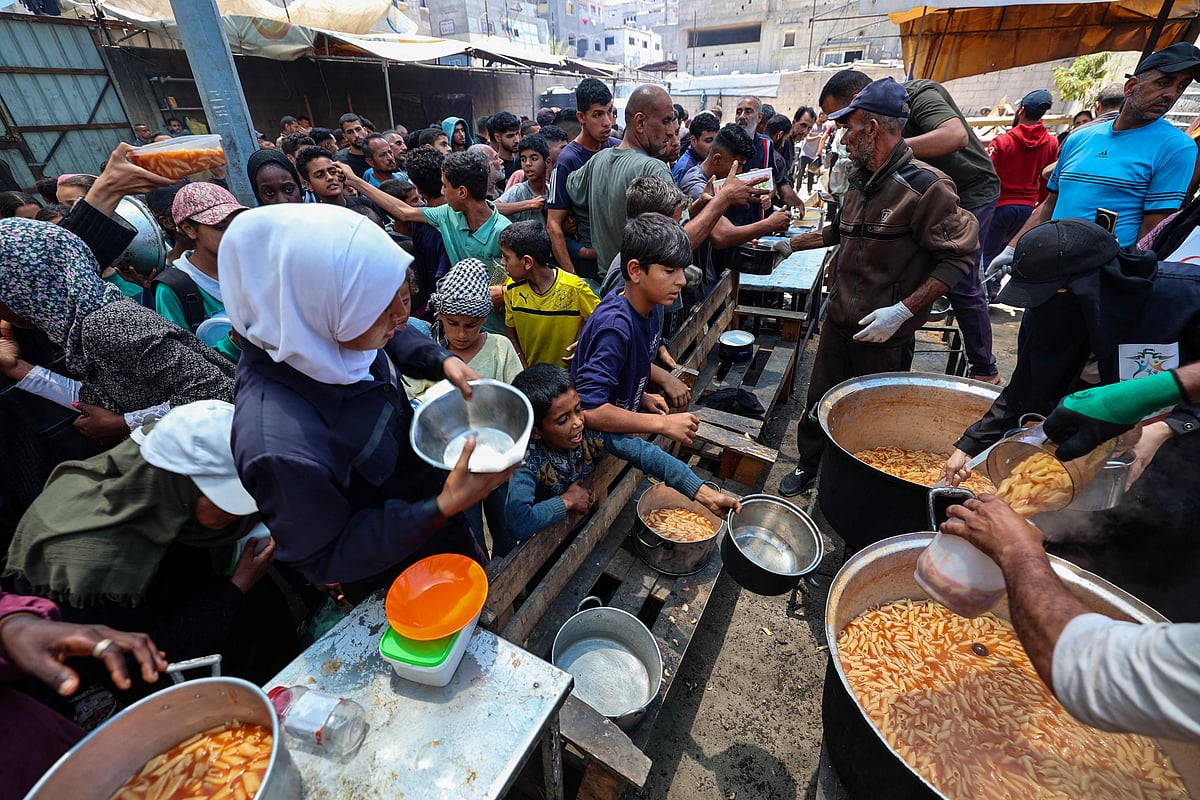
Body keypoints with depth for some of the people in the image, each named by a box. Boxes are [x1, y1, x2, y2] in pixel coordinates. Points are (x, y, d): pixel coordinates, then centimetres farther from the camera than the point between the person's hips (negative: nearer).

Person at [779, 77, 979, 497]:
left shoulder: (925, 186, -15)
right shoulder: (860, 181, 10)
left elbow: (958, 257, -16)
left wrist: (904, 310, -24)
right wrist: (790, 243, 25)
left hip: (885, 333, -6)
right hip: (838, 320, 7)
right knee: (819, 401, 14)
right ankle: (808, 465, 34)